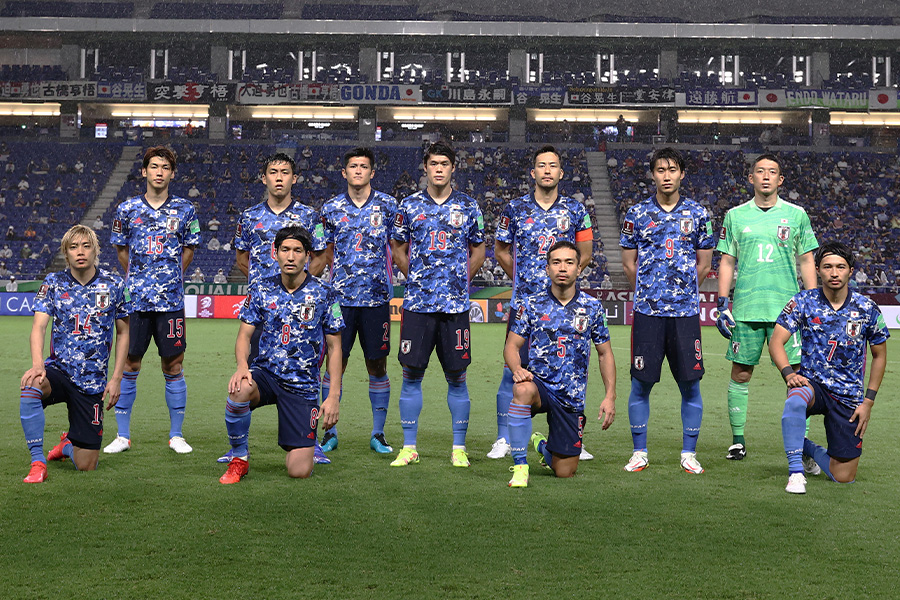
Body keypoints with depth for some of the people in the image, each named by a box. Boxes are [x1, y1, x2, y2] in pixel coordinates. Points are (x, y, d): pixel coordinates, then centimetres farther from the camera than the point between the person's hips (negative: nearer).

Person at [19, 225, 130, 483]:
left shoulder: (114, 285, 0)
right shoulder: (53, 283, 0)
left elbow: (123, 332, 8)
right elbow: (39, 326, -12)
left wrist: (116, 378, -1)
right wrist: (38, 364, -31)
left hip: (93, 382, 0)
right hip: (58, 370, 0)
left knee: (85, 466, -2)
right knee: (31, 386, -39)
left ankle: (68, 444, 37)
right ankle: (37, 463, -23)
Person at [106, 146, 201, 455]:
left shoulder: (184, 210, 4)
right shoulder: (127, 209, 4)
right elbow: (121, 248, 16)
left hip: (171, 300, 0)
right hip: (135, 300, 0)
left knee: (173, 366, 3)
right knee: (129, 365, 3)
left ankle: (176, 435, 13)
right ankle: (122, 435, 14)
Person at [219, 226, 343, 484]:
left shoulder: (324, 294, -3)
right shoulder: (261, 288, 2)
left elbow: (334, 348, 2)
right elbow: (244, 336, 2)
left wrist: (334, 396, -7)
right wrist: (242, 365, -21)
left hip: (302, 385, -1)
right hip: (265, 372, 1)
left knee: (300, 471, -11)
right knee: (240, 389, -38)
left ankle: (298, 449, 30)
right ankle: (239, 459, -10)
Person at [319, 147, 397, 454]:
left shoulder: (387, 205, 4)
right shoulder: (331, 208, 6)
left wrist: (382, 275, 5)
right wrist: (344, 272, 7)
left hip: (376, 297, 0)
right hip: (340, 298, 1)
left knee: (377, 365, 4)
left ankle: (378, 433, 14)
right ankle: (330, 432, 14)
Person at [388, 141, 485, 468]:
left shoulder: (468, 206, 6)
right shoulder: (409, 205, 6)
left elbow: (478, 251, 15)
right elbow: (398, 250, 15)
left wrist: (458, 280, 9)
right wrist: (418, 279, 10)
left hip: (456, 305, 0)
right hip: (417, 303, 0)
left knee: (456, 376, 3)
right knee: (411, 374, 1)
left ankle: (459, 448, 13)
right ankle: (409, 447, 11)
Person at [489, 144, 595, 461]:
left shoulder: (575, 210, 7)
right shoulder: (515, 208, 5)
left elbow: (584, 254, 16)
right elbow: (501, 250, 16)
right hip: (524, 303, -1)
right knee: (514, 370, -1)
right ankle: (504, 439, 9)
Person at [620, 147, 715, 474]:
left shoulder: (697, 214, 6)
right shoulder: (637, 213, 5)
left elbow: (703, 264, 12)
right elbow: (629, 263, 10)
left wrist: (682, 290, 11)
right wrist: (650, 291, 12)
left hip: (686, 311, 1)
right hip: (647, 312, 0)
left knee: (690, 384, 2)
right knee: (641, 383, 2)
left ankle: (689, 453, 15)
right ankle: (639, 452, 15)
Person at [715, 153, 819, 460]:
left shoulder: (796, 214, 7)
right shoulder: (735, 216, 9)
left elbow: (806, 261, 10)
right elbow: (726, 262, 10)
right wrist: (722, 304, 3)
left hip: (787, 307, -1)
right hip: (745, 307, 1)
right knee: (741, 373, 3)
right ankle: (737, 440, 14)